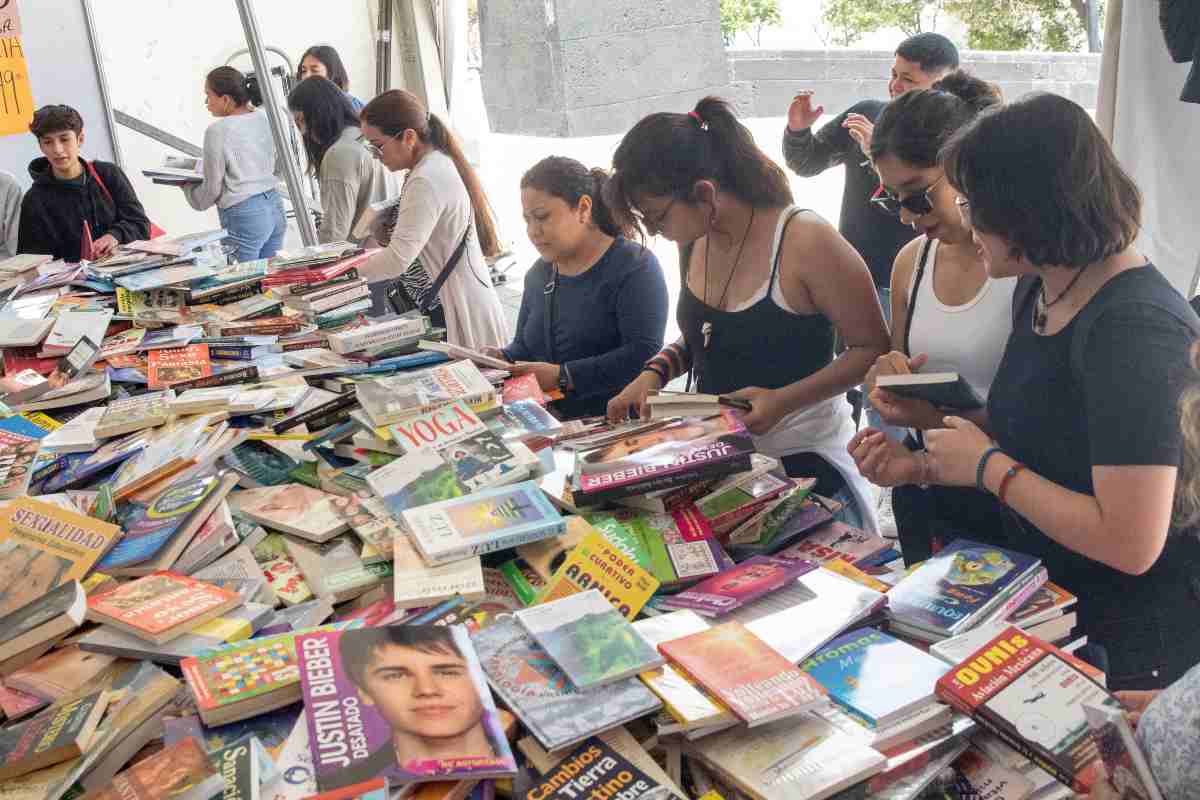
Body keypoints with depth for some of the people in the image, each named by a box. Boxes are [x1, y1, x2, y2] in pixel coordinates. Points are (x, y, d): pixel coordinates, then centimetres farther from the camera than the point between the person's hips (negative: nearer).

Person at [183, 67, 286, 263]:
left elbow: (212, 189, -6)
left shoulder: (217, 131, -12)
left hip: (244, 216, -7)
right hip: (275, 205, 7)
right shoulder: (263, 117, 5)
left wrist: (186, 186, 15)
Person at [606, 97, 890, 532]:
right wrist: (655, 372, -3)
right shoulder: (694, 241, -1)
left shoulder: (806, 242, -22)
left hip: (803, 463, -6)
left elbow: (873, 348, -14)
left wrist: (785, 400, -25)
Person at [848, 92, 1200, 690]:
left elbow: (1130, 542, -27)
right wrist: (925, 465, 0)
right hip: (1036, 590, 7)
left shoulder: (1134, 328, -24)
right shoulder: (1038, 289, 3)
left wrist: (987, 465, -18)